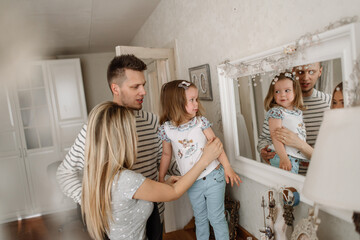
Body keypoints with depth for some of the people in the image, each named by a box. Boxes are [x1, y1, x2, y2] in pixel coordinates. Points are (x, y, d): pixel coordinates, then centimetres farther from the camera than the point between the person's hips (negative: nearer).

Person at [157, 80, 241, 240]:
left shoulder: (200, 121, -9)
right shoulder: (167, 129, -8)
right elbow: (166, 155, 5)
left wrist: (227, 168, -6)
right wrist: (161, 179, 10)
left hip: (213, 177, -1)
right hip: (192, 183, 1)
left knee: (216, 218, 10)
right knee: (200, 219, 20)